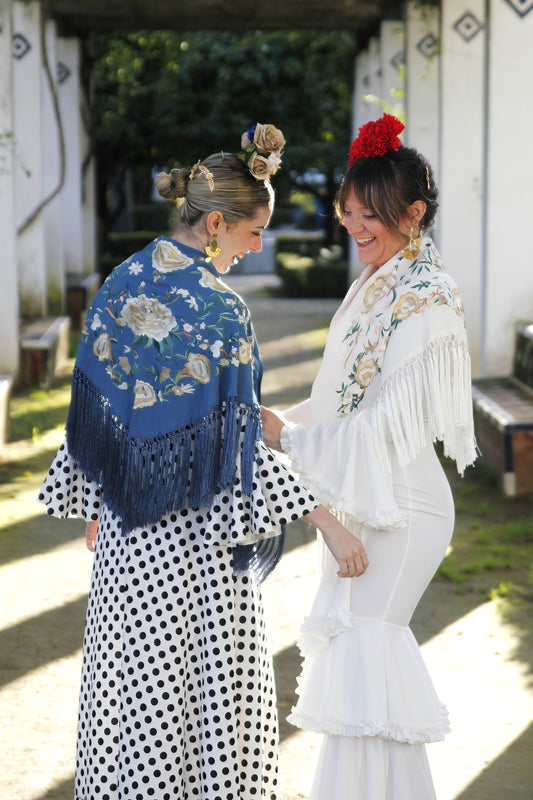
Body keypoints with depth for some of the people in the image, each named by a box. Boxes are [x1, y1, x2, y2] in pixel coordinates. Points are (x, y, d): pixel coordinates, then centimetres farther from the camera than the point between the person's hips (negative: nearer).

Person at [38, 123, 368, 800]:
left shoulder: (123, 282, 3)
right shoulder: (217, 310, -20)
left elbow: (97, 401, 9)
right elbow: (240, 445, -22)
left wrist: (93, 502, 19)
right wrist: (325, 520, -21)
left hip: (126, 526, 7)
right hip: (194, 527, -7)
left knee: (132, 675, 17)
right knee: (202, 686, 5)